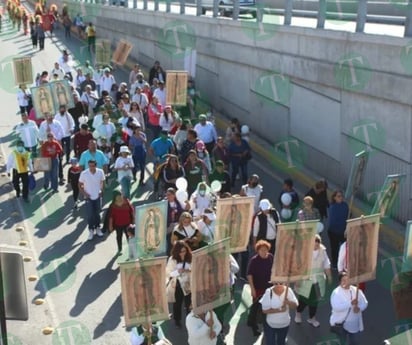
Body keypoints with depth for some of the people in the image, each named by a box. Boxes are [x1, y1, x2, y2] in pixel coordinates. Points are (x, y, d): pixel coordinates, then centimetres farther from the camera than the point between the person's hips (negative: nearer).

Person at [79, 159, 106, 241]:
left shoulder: (100, 172, -11)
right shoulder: (84, 173, -16)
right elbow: (80, 185, -4)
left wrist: (101, 191, -5)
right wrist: (84, 193, -13)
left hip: (98, 196, 2)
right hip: (89, 197, -2)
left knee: (97, 214, 14)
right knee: (90, 215, 0)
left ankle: (97, 228, 32)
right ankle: (91, 231, 15)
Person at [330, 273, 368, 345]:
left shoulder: (356, 290, 0)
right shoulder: (336, 292, -16)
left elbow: (364, 303, 2)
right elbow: (336, 307, -28)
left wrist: (359, 308, -20)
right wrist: (350, 303, -33)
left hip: (354, 324, 5)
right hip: (340, 324, -5)